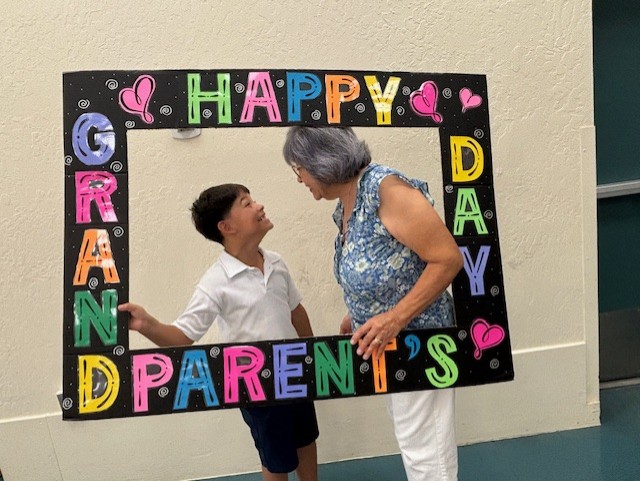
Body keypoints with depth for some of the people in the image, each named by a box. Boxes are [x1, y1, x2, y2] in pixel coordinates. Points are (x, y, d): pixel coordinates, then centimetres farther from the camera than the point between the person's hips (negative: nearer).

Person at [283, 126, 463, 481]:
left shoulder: (384, 188, -22)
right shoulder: (343, 208, 5)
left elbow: (448, 259, -24)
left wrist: (395, 318, -27)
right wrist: (358, 319, 3)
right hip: (385, 344, 9)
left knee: (424, 450, 5)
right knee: (412, 442, 22)